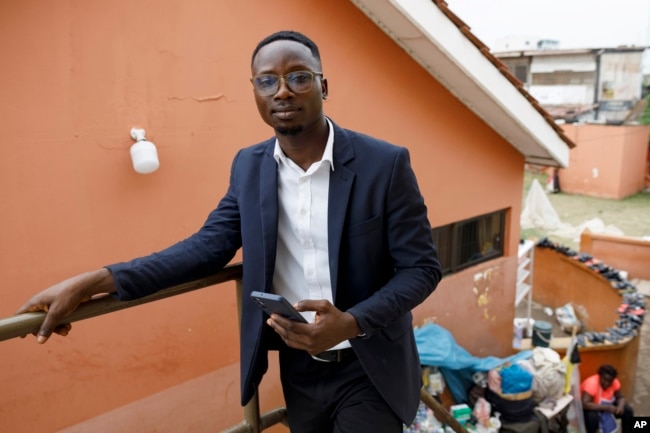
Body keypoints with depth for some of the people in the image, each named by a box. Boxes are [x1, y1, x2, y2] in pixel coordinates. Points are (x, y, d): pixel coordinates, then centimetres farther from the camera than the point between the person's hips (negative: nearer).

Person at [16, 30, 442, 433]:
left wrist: (351, 323, -27)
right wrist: (92, 282, -14)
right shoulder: (248, 166, -1)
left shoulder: (385, 163, -14)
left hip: (367, 373, -4)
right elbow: (208, 246, -3)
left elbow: (422, 267, -11)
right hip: (298, 369, 4)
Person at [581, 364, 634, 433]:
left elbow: (620, 397, -5)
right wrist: (606, 407, -42)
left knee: (628, 411, -9)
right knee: (592, 417, -36)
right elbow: (584, 404, -40)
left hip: (606, 405, 6)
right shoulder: (591, 383, -34)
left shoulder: (614, 382, -16)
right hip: (590, 408, -6)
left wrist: (620, 406, -27)